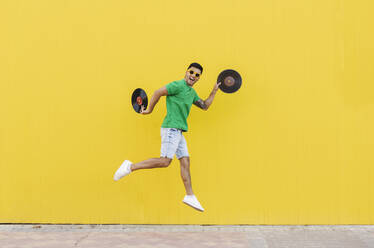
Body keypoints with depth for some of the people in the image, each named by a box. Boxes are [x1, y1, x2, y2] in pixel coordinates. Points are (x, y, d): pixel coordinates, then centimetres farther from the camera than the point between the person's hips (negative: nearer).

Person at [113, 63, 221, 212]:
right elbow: (158, 92, -12)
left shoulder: (192, 92, 20)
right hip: (171, 128, -9)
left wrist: (214, 91, 22)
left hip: (178, 132, 9)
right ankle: (130, 167, -8)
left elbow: (205, 106, 28)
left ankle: (190, 196, 9)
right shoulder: (178, 85, -9)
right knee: (165, 161, -16)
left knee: (185, 162, 6)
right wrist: (150, 110, -4)